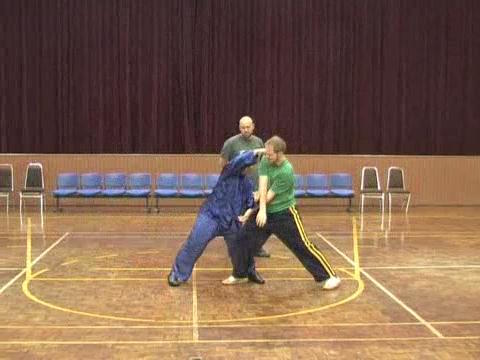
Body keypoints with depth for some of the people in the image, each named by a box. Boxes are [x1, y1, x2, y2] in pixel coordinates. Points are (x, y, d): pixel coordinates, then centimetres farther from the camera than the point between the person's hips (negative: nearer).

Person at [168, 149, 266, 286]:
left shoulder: (248, 183, 9)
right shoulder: (229, 170, -10)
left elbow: (251, 203, 6)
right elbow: (240, 161, -29)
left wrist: (247, 214, -13)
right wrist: (257, 152, -24)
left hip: (231, 221, 6)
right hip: (211, 215, -6)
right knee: (194, 244, -13)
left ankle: (249, 272, 39)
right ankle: (177, 274, -1)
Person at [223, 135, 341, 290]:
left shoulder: (286, 172, -25)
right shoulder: (265, 161, -6)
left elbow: (269, 196, -21)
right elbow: (262, 186, -16)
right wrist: (262, 210, -29)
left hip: (284, 214, -6)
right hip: (265, 212, 6)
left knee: (302, 246, -5)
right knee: (243, 238, 5)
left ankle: (329, 276, 5)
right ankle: (239, 275, 24)